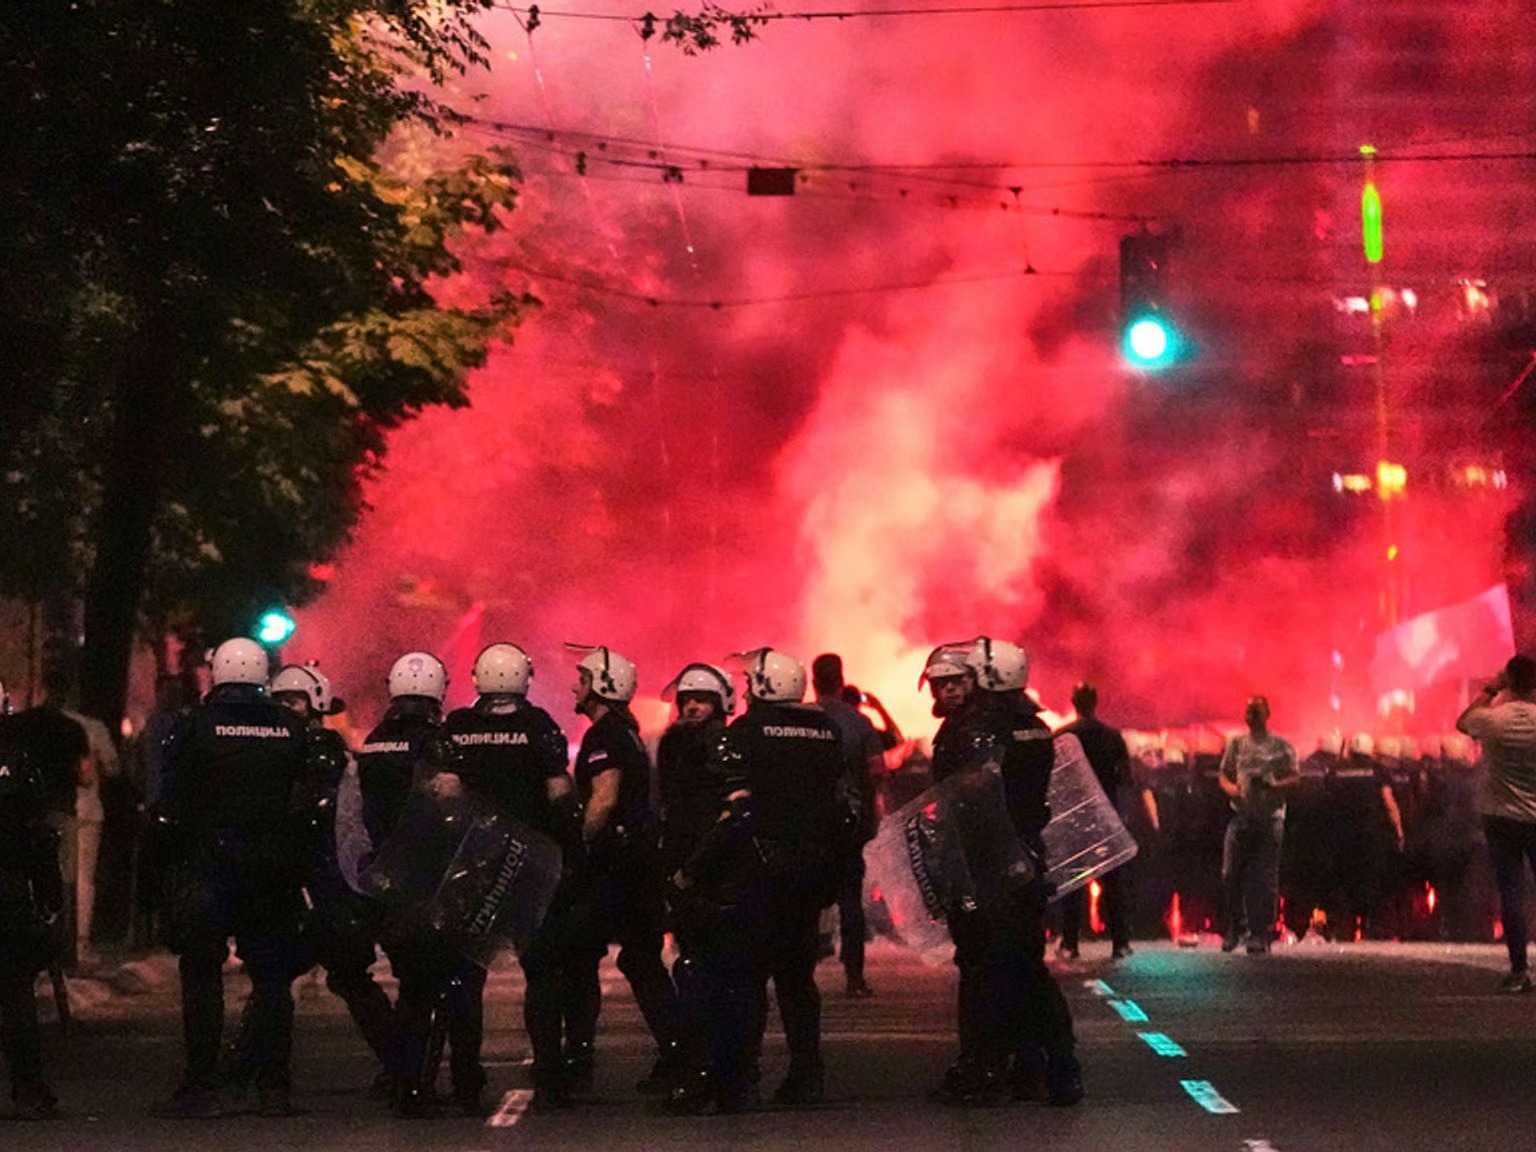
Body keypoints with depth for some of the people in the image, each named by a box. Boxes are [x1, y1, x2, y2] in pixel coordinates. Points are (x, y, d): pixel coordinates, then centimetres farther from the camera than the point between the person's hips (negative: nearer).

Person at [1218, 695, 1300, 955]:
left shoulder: (1281, 746, 5)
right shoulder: (1236, 744, 12)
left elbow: (1295, 777, 2)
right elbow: (1223, 776, 15)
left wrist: (1275, 785, -17)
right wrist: (1230, 788, -7)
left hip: (1270, 817, -2)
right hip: (1241, 815, 2)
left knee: (1265, 878, -3)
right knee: (1230, 874, -3)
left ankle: (1260, 934, 2)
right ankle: (1236, 927, 13)